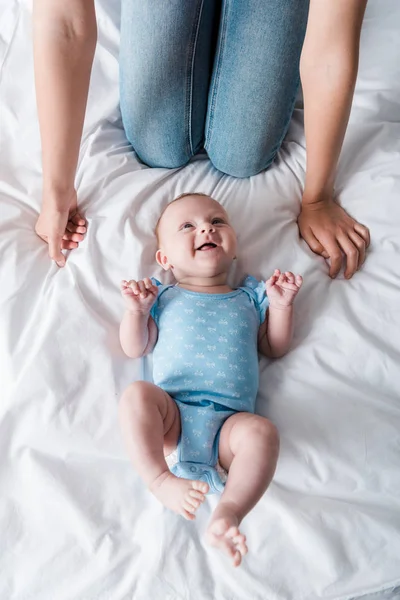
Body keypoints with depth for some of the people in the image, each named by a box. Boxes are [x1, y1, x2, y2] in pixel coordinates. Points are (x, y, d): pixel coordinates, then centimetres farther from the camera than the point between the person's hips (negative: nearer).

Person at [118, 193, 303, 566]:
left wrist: (280, 305, 11)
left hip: (228, 421, 0)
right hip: (171, 416, 0)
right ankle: (160, 479, -27)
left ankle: (228, 513, -33)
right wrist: (136, 311, -2)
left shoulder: (248, 299, 24)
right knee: (137, 394, -29)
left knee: (262, 432, -30)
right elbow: (135, 349, 15)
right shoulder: (164, 298, 21)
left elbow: (275, 349, 22)